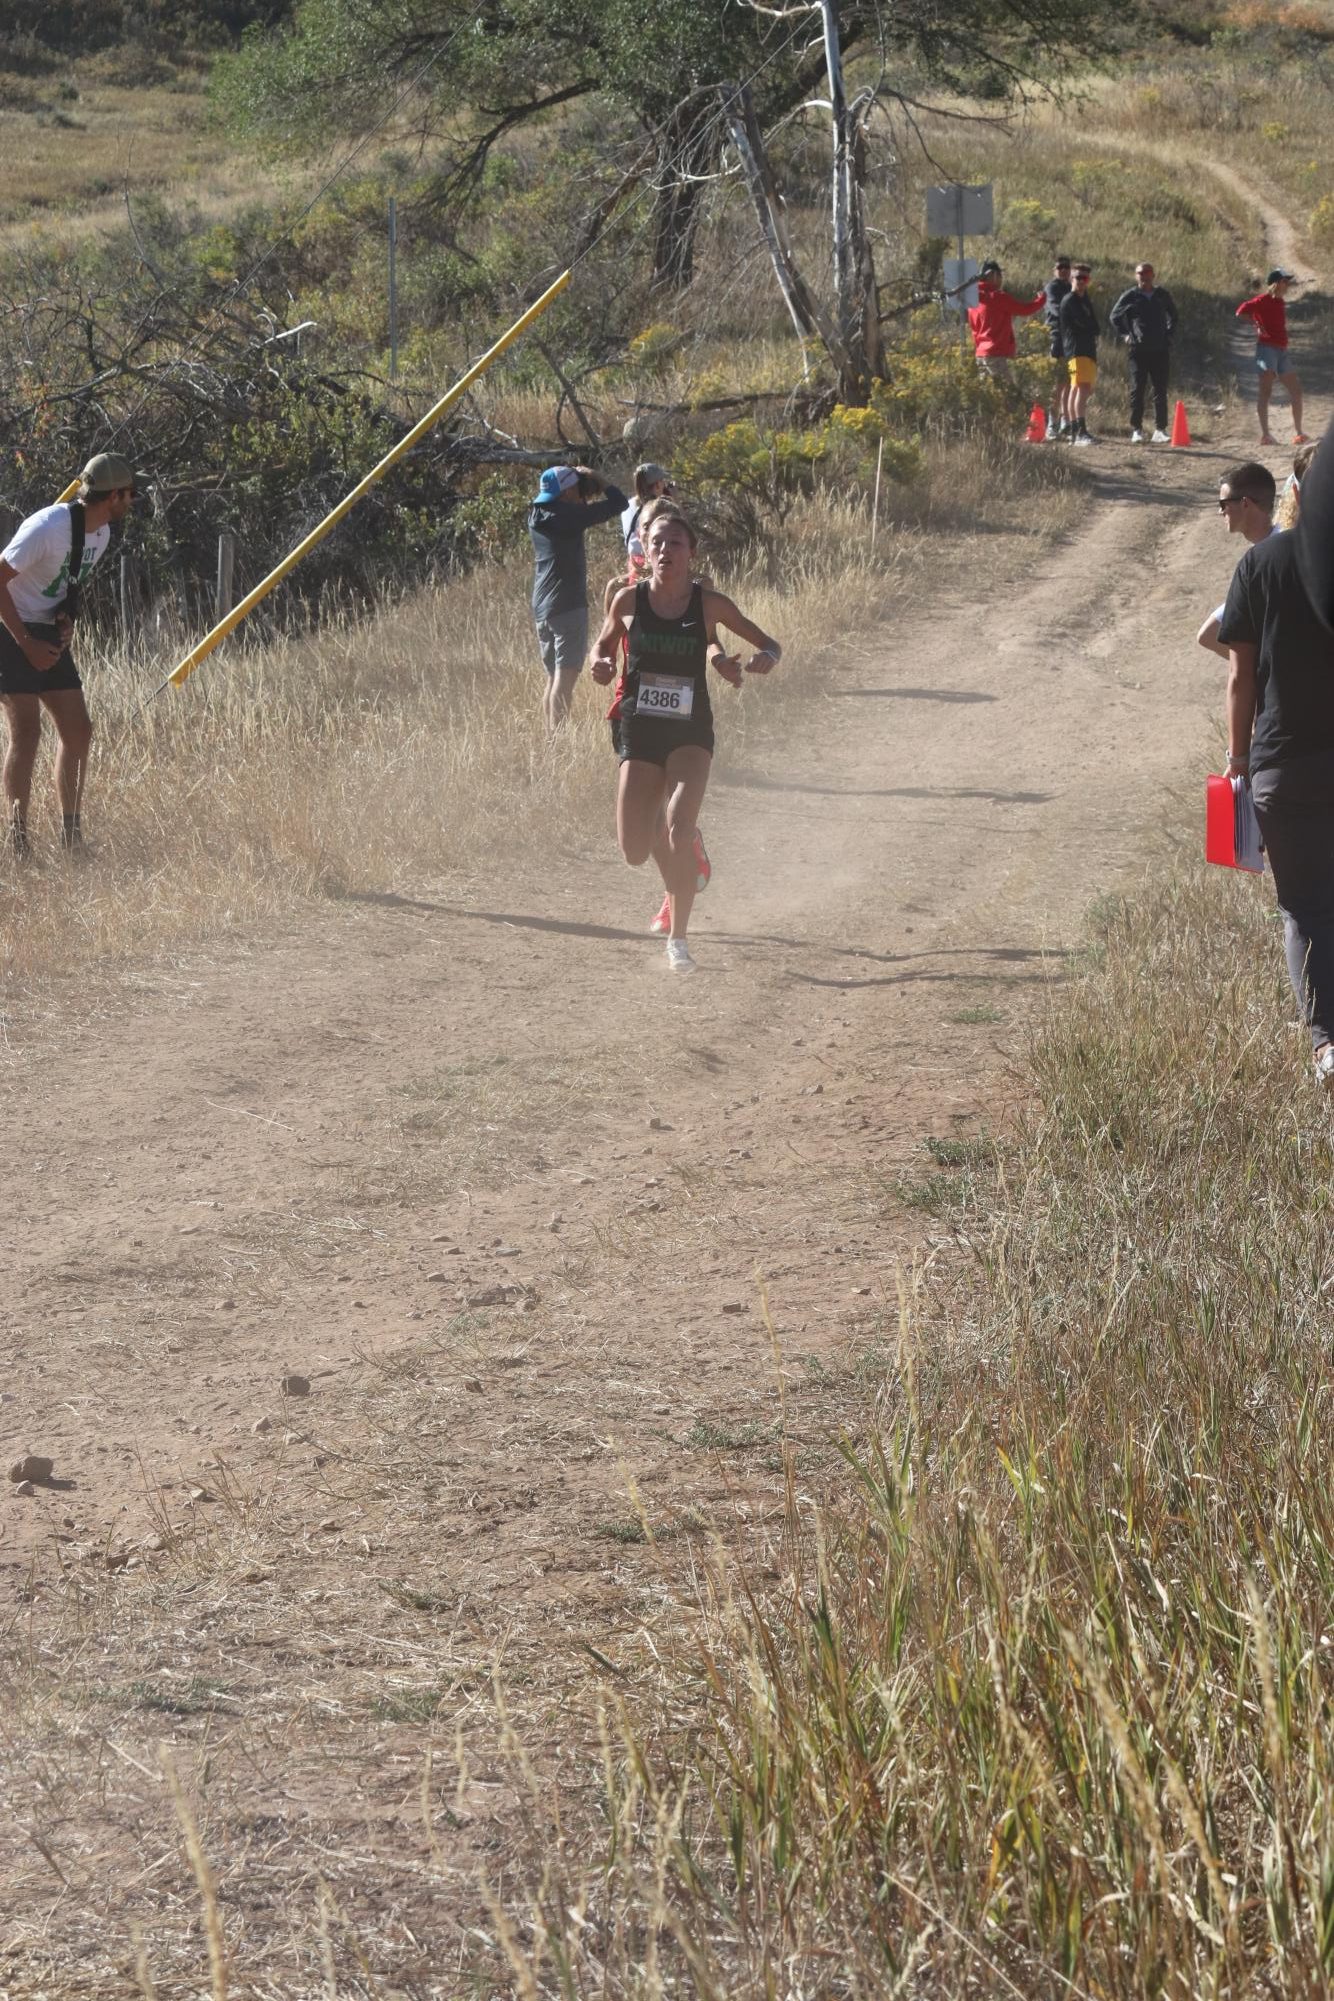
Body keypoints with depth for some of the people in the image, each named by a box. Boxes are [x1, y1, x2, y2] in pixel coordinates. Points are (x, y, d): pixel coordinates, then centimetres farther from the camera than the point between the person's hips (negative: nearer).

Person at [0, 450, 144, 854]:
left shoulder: (100, 534, 4)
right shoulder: (48, 528, -23)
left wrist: (67, 620, -1)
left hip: (49, 635, 8)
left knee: (78, 729, 4)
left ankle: (71, 836, 11)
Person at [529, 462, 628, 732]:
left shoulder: (537, 515, 8)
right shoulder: (567, 515, -14)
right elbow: (618, 503, -12)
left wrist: (586, 483, 18)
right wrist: (597, 479, 2)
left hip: (542, 608, 8)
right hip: (568, 606, -8)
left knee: (553, 678, 14)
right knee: (565, 679, -10)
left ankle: (550, 737, 13)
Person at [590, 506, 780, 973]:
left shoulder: (709, 605, -7)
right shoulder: (629, 600, -4)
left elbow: (770, 645, 1)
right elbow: (604, 644, 13)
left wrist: (765, 658, -22)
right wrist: (600, 663, -11)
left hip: (690, 732, -2)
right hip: (638, 731, 2)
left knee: (678, 831, -23)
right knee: (635, 854, -2)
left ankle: (678, 937, -7)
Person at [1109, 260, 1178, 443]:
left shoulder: (1162, 295, 9)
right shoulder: (1130, 296, 3)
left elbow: (1173, 315, 26)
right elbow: (1114, 317, 15)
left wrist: (1169, 333, 14)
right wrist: (1125, 335, 6)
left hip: (1160, 350, 2)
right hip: (1138, 350, -2)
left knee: (1161, 391, 2)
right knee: (1137, 390, -4)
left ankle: (1160, 430, 5)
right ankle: (1136, 430, 2)